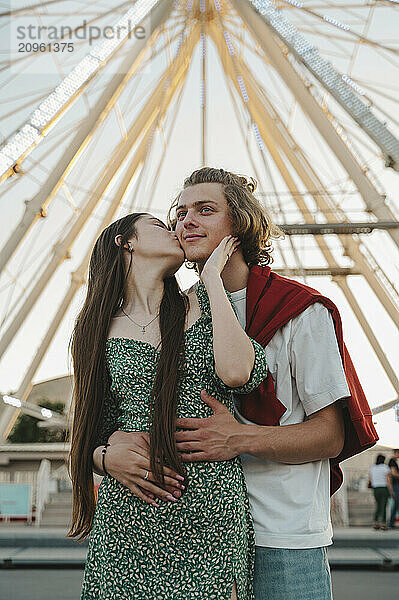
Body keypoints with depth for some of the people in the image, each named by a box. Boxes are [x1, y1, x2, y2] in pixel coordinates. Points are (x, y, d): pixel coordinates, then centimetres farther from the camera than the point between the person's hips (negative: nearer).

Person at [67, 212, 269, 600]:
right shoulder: (103, 331, 8)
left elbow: (236, 373, -14)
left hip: (213, 512, 0)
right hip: (130, 515, 1)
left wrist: (212, 277, -6)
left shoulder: (205, 306, 7)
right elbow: (94, 437, 12)